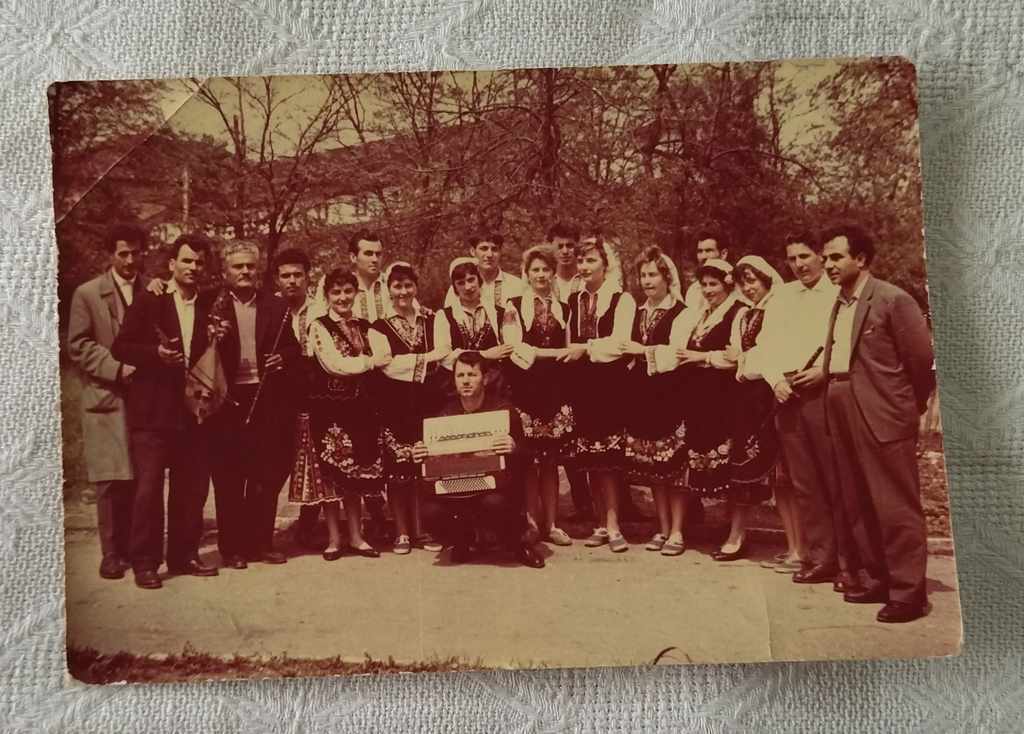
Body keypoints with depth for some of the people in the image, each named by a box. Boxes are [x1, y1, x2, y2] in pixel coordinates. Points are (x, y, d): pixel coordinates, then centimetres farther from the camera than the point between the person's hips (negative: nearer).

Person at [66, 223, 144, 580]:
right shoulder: (88, 293, 3)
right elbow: (77, 345, -1)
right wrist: (117, 369, -13)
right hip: (107, 399, -2)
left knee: (137, 480, 2)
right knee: (111, 481, -2)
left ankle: (134, 548, 12)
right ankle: (112, 554, 7)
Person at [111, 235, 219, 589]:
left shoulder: (209, 306, 12)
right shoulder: (147, 301, 2)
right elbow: (120, 348, -1)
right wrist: (156, 353, -16)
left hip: (193, 409, 4)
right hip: (153, 410, -4)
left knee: (191, 488, 9)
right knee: (149, 486, -2)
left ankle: (184, 555, 22)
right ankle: (145, 563, 7)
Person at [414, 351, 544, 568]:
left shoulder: (503, 410, -4)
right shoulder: (447, 412, 5)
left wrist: (514, 449, -29)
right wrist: (420, 456, -15)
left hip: (498, 488, -3)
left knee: (494, 503, -37)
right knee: (431, 512, -26)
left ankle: (517, 544, -1)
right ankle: (463, 539, 11)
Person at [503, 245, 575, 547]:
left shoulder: (563, 309, 16)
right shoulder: (514, 305, 4)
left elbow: (568, 350, 14)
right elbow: (514, 348, -5)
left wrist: (535, 352, -1)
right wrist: (552, 353, -9)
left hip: (554, 387, 3)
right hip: (525, 387, -3)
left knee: (551, 460, 5)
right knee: (528, 459, -2)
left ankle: (551, 523, 12)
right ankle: (532, 522, 8)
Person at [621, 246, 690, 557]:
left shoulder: (681, 313, -4)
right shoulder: (638, 312, 17)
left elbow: (674, 354, -15)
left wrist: (644, 351, -16)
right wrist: (625, 350, 2)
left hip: (668, 393, -6)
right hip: (641, 393, 6)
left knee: (673, 463, -3)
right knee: (650, 465, 8)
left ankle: (676, 532, 6)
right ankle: (662, 528, 18)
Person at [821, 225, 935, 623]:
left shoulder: (893, 300, -9)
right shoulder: (838, 305, 13)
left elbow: (924, 360, -7)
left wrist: (910, 407, 3)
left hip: (882, 418, -8)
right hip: (843, 419, 8)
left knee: (896, 507, -2)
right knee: (859, 507, 14)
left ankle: (908, 592, 8)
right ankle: (877, 581, 26)